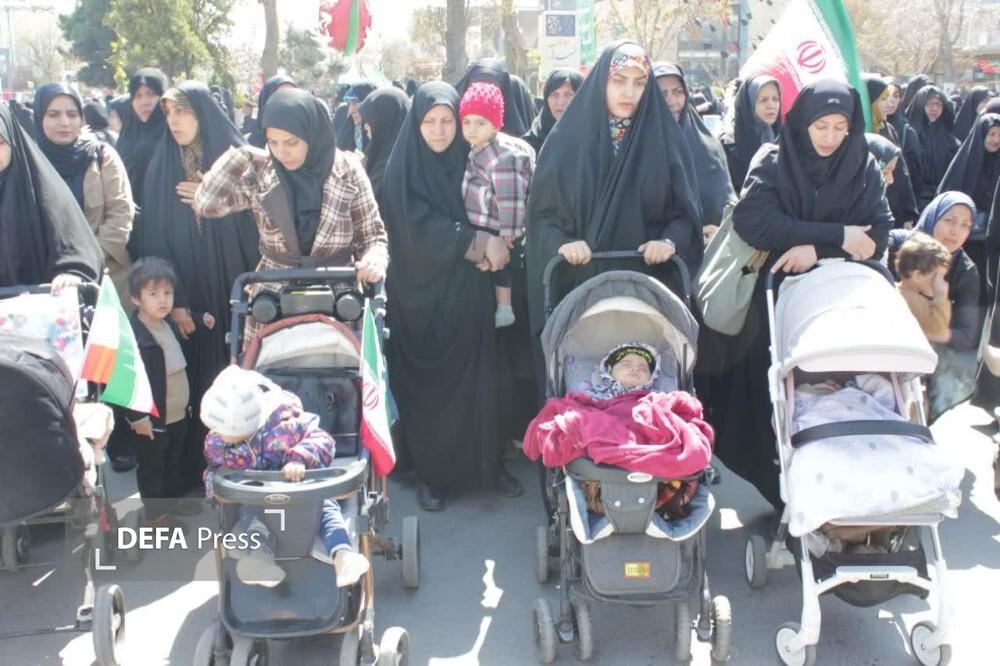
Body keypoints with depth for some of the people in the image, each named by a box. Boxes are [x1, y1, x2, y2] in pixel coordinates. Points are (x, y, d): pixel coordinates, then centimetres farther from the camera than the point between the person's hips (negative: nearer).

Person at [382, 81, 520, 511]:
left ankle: (487, 465, 15)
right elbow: (419, 227, -14)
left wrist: (489, 249, -7)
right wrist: (476, 242, -17)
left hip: (468, 293, 3)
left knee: (476, 380, 3)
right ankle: (431, 473, 13)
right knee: (427, 385, 2)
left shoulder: (469, 161, 9)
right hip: (422, 294, -3)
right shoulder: (402, 169, -3)